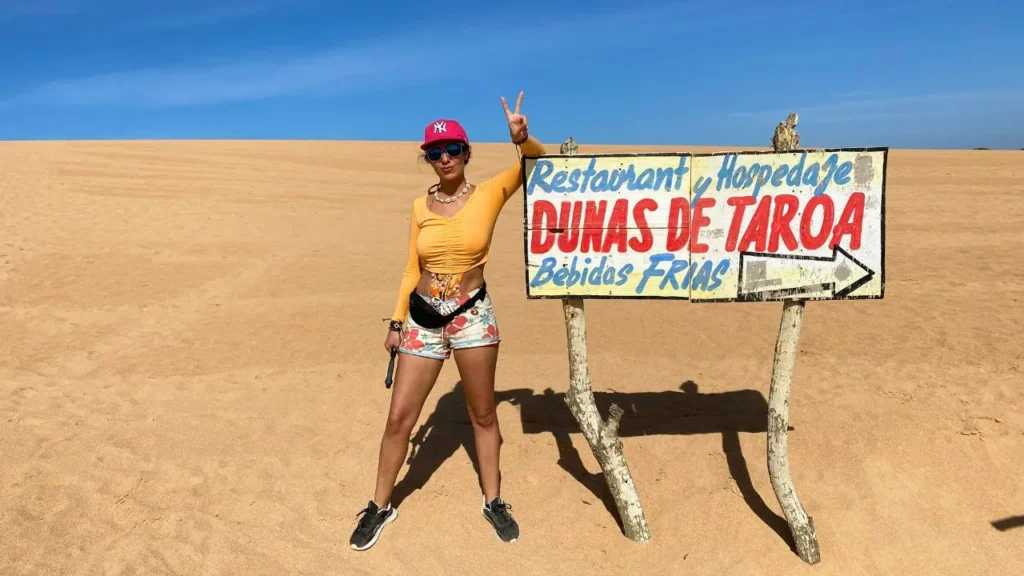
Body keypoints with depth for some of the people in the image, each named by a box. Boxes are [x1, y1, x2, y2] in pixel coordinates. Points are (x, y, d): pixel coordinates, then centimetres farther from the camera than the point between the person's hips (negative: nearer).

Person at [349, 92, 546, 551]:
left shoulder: (489, 194, -4)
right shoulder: (420, 206, 4)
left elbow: (537, 161, -8)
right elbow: (412, 269, 8)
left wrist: (521, 137, -30)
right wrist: (397, 322, 6)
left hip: (473, 316, -2)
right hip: (423, 320, 2)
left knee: (483, 415, 11)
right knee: (399, 418, 6)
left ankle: (493, 502, 31)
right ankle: (380, 506, 26)